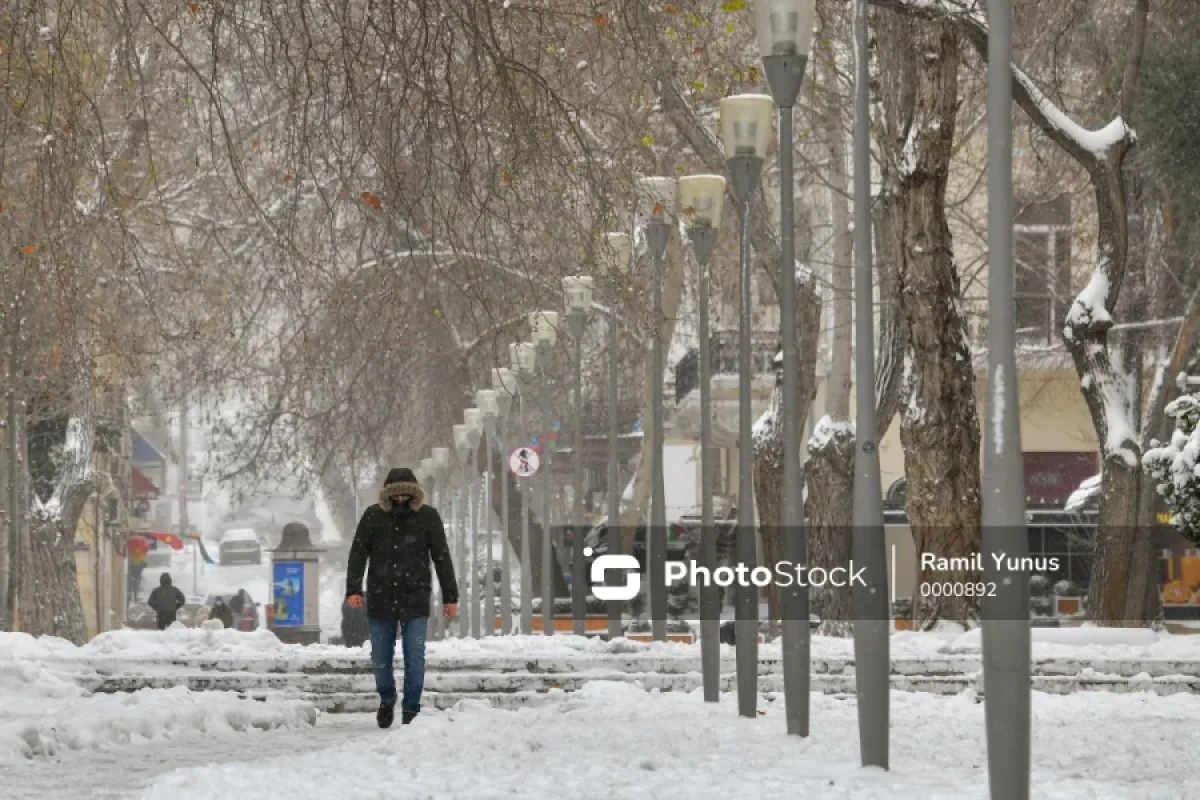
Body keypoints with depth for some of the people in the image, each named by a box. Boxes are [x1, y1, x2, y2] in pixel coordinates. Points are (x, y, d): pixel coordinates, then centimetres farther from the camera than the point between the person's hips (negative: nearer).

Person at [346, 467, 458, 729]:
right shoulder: (373, 516, 2)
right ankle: (387, 699, 32)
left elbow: (442, 557, 5)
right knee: (380, 658, 7)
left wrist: (450, 596, 4)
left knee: (415, 658, -5)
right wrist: (353, 589, -9)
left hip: (415, 600, -1)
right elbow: (358, 553, 3)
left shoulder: (428, 516, 1)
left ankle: (411, 710, 4)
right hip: (380, 599, 1)